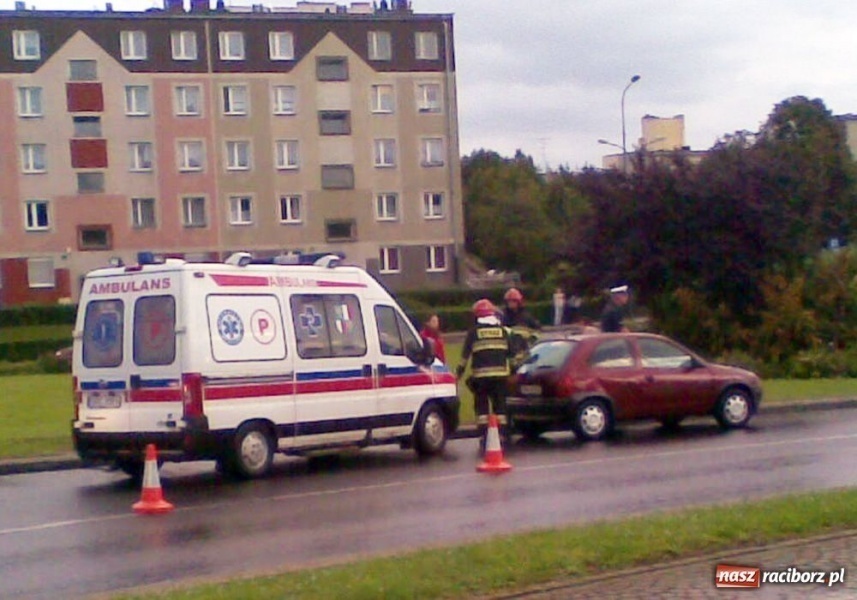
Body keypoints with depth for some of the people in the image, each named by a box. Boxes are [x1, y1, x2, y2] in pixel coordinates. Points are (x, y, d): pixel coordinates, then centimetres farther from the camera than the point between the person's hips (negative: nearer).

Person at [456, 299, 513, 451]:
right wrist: (509, 371, 25)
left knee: (482, 408, 3)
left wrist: (459, 372, 10)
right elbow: (509, 353, 13)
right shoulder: (502, 330, 10)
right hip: (500, 374, 2)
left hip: (481, 375, -2)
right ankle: (502, 437, 4)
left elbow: (465, 354, 2)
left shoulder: (473, 331, 2)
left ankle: (483, 440, -3)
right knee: (500, 407, 7)